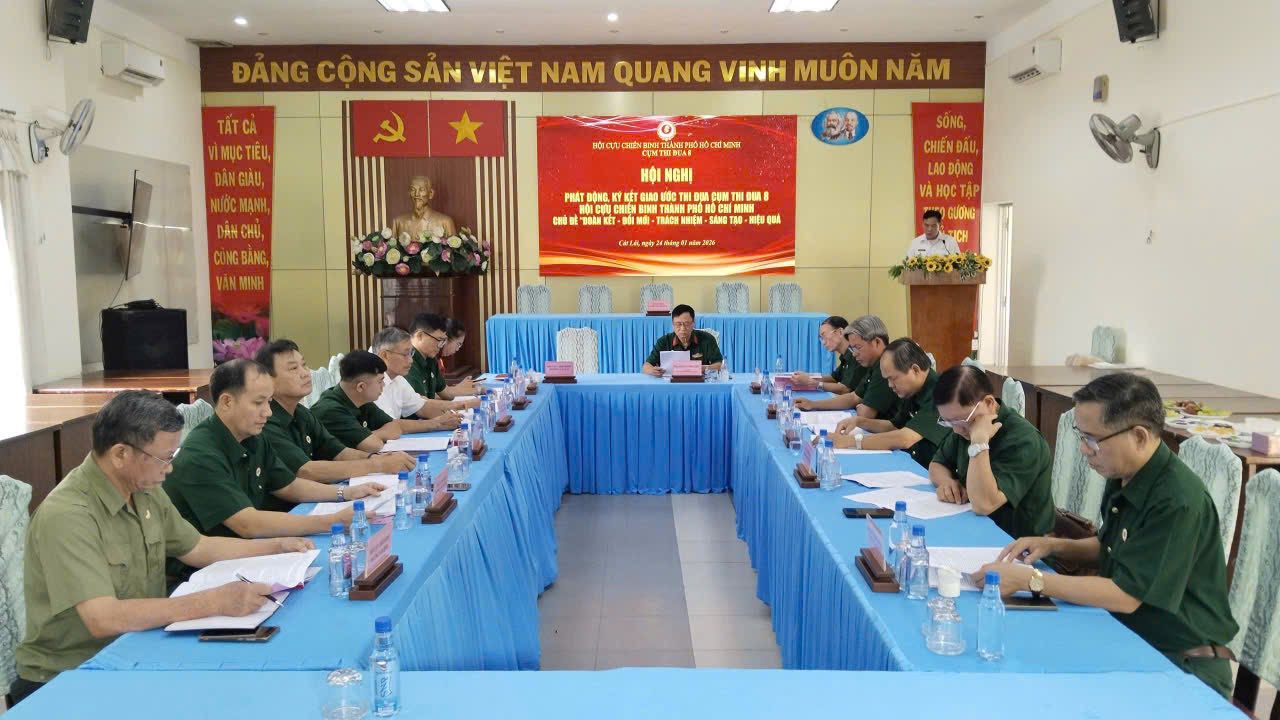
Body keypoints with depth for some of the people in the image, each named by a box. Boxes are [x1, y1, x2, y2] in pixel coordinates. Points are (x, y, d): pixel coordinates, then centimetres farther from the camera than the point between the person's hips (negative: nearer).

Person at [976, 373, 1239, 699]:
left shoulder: (1177, 502, -26)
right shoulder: (1122, 478, 3)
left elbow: (1125, 596, -25)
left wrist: (1029, 580, -23)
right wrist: (1054, 546, 2)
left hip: (1183, 665, -8)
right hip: (1130, 637, 8)